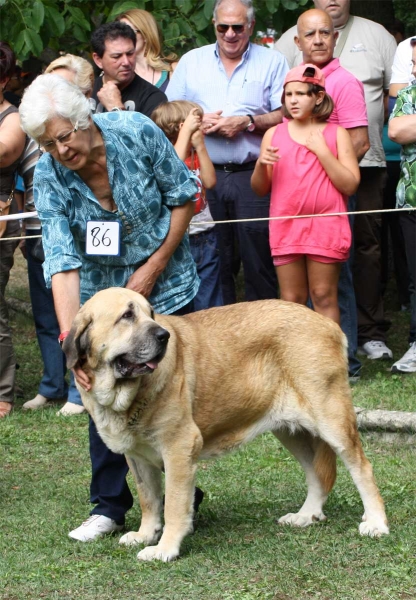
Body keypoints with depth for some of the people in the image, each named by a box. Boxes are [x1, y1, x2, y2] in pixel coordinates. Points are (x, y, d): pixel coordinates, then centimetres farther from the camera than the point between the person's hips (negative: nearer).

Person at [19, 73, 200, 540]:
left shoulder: (137, 132, -20)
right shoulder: (48, 178, -18)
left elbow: (184, 196, -7)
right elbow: (62, 262, -25)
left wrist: (153, 267, -12)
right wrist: (70, 338, -36)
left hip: (165, 282, -1)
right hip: (100, 289, 1)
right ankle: (109, 506, 9)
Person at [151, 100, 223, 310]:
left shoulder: (195, 154, 13)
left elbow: (210, 181, 0)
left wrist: (200, 146, -3)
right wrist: (187, 131, -29)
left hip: (205, 237, 7)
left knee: (209, 303, 11)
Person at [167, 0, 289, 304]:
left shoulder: (272, 62, 7)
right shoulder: (192, 61, 14)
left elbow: (287, 115, 0)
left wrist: (247, 122, -11)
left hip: (254, 176, -2)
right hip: (206, 176, 2)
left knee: (258, 257, -4)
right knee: (212, 260, 5)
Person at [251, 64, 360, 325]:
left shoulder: (336, 134, 3)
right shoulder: (274, 134, 9)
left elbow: (350, 185, -6)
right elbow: (260, 189, 9)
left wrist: (321, 151, -11)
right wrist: (261, 164, -11)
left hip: (325, 227, -2)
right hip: (286, 226, 2)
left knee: (324, 297, 0)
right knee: (291, 301, 5)